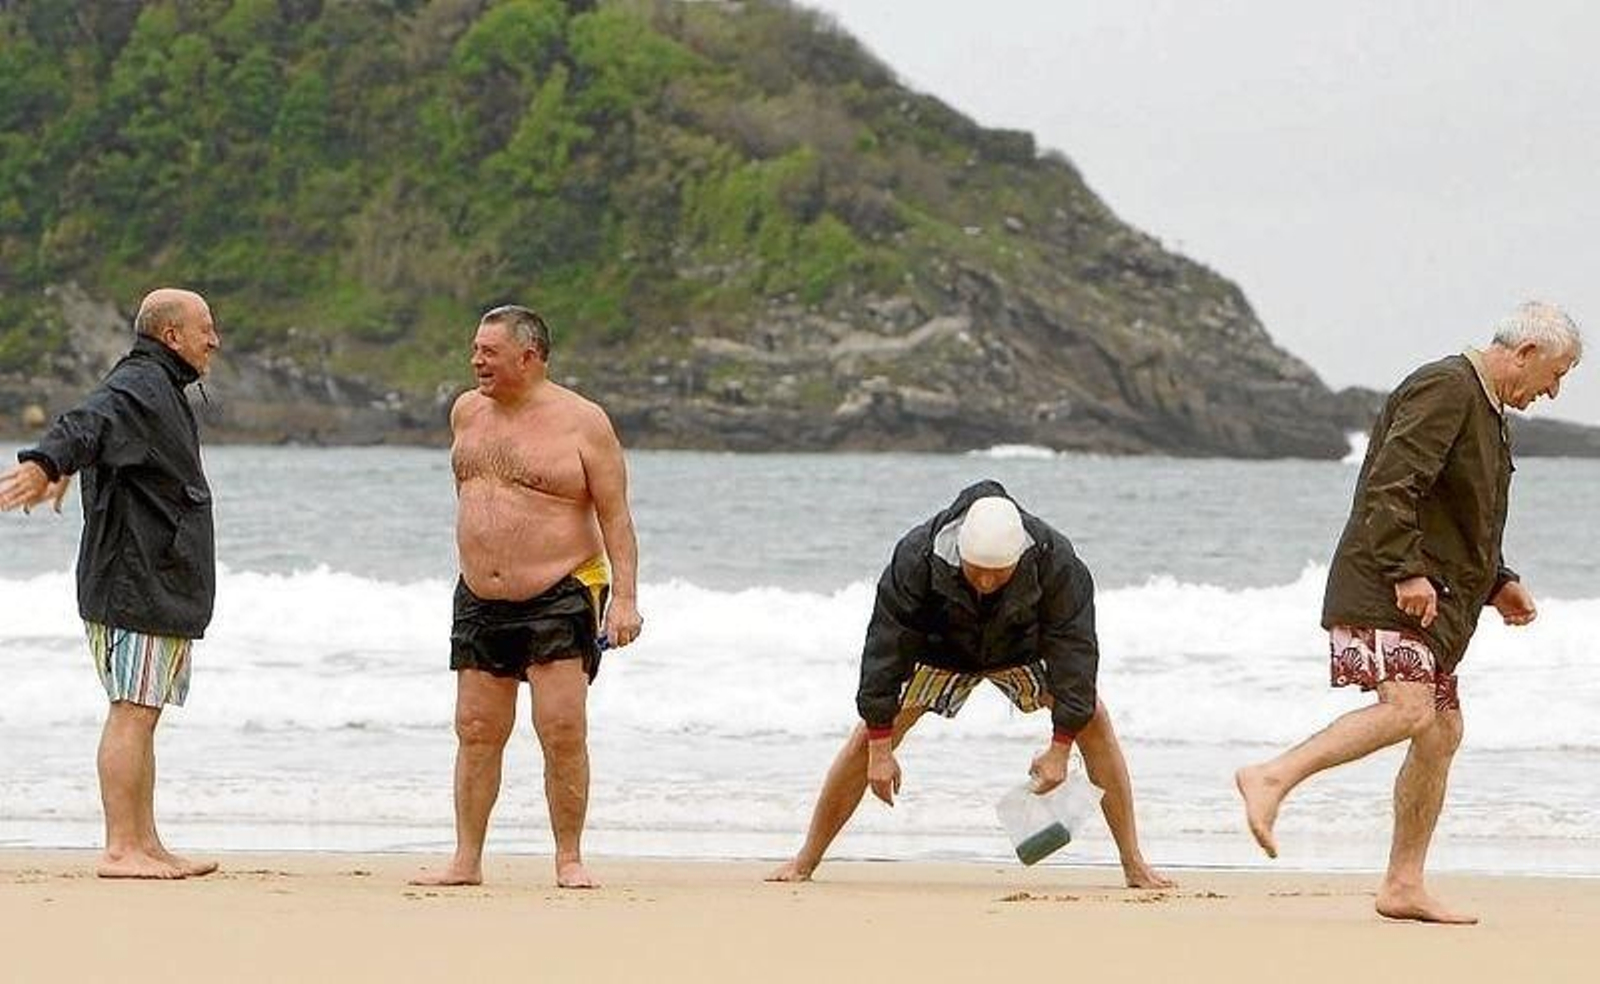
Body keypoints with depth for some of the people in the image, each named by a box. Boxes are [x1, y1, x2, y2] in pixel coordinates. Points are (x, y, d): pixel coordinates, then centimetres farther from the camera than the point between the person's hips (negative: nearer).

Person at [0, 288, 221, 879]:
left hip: (163, 589, 11)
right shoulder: (138, 387, -14)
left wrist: (60, 470, 55)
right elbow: (88, 426, -34)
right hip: (138, 584, -11)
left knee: (142, 717, 11)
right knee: (132, 713, -12)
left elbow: (92, 433, 38)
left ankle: (145, 845, 14)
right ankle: (121, 849, -14)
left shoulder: (159, 389, 21)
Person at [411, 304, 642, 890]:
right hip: (480, 601, 5)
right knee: (476, 732, 4)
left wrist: (624, 596, -16)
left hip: (560, 599, -5)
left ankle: (569, 860, -1)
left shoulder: (580, 422, -7)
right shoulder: (467, 413, 10)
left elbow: (615, 516, -8)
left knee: (563, 732, -9)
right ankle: (466, 860, 7)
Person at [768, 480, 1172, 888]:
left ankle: (1134, 865, -7)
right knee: (869, 734, -11)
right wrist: (881, 750, -29)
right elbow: (886, 643, -30)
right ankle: (805, 862, 1)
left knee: (1093, 721, -15)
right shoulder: (917, 557, -37)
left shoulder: (1054, 560, -36)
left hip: (1022, 648, 0)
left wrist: (1059, 749, -28)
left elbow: (1074, 645, -28)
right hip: (940, 650, 0)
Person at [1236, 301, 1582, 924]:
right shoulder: (1446, 389, -11)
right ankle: (1272, 779, -26)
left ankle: (1404, 885, 11)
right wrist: (1408, 572, -27)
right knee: (1408, 709, -25)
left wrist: (1496, 583, 22)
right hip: (1387, 594, -10)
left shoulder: (1484, 408, 23)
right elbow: (1390, 486, -21)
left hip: (1434, 605, 10)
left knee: (1441, 732, 8)